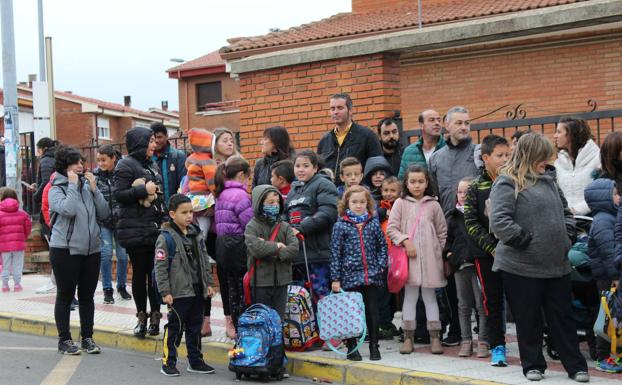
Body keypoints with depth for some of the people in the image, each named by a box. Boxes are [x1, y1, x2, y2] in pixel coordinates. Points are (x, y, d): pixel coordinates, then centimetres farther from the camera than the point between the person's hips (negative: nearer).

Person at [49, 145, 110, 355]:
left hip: (91, 250, 5)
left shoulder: (87, 186, 8)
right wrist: (73, 185, -15)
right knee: (65, 296, 4)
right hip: (65, 250, -5)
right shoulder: (56, 190, -5)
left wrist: (94, 189, -5)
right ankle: (64, 340, 13)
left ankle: (87, 338, 21)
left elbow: (104, 213, 2)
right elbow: (68, 210, -24)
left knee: (87, 296, 11)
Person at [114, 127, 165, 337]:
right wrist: (144, 190, -16)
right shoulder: (126, 165, -5)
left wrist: (164, 220, 16)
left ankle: (155, 316, 10)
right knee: (140, 272, 1)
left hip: (155, 227, 6)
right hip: (136, 230, -6)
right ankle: (142, 317, 12)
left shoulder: (152, 165, 18)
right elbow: (118, 194, -13)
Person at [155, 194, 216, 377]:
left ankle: (195, 361, 24)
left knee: (195, 326, 14)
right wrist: (165, 292, -14)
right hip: (178, 292, -6)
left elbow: (205, 261, 17)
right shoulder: (166, 238, -12)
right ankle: (168, 362, 11)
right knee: (175, 327, 1)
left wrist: (208, 283, 13)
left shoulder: (196, 234, 9)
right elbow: (160, 267, -12)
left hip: (197, 290, 6)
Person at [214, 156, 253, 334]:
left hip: (224, 245, 9)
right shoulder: (240, 194, -14)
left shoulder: (221, 194, 13)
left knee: (233, 290, 14)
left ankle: (237, 328, 21)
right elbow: (250, 224, -17)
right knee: (244, 291, -2)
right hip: (240, 247, -9)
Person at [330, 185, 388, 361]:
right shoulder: (340, 226, -2)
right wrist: (335, 279, -5)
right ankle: (351, 348, 15)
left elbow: (382, 245, 13)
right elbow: (335, 253, -2)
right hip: (350, 276, -2)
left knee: (373, 312, 7)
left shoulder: (374, 223, 6)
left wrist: (380, 266, 0)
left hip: (372, 276, 2)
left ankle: (374, 346, 18)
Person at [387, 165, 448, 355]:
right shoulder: (401, 203, 4)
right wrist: (405, 241, -13)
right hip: (408, 256, -1)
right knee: (410, 295, 5)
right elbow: (391, 228, -1)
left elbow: (442, 232, 11)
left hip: (429, 257, 1)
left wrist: (441, 254, 8)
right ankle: (408, 336, 11)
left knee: (429, 295, 6)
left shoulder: (433, 204, 6)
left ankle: (435, 336, 11)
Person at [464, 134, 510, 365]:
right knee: (492, 300, 5)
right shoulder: (476, 188, 1)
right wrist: (492, 247, -11)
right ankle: (497, 346, 14)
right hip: (487, 254, 0)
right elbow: (471, 223, -4)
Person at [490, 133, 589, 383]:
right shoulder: (507, 183, -10)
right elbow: (499, 222, -21)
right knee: (529, 320, 7)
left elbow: (565, 211, 23)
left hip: (557, 265, 6)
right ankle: (533, 365, 21)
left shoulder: (548, 180, 13)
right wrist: (526, 241, -18)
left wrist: (567, 237, 9)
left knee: (563, 317, 12)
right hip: (522, 266, -6)